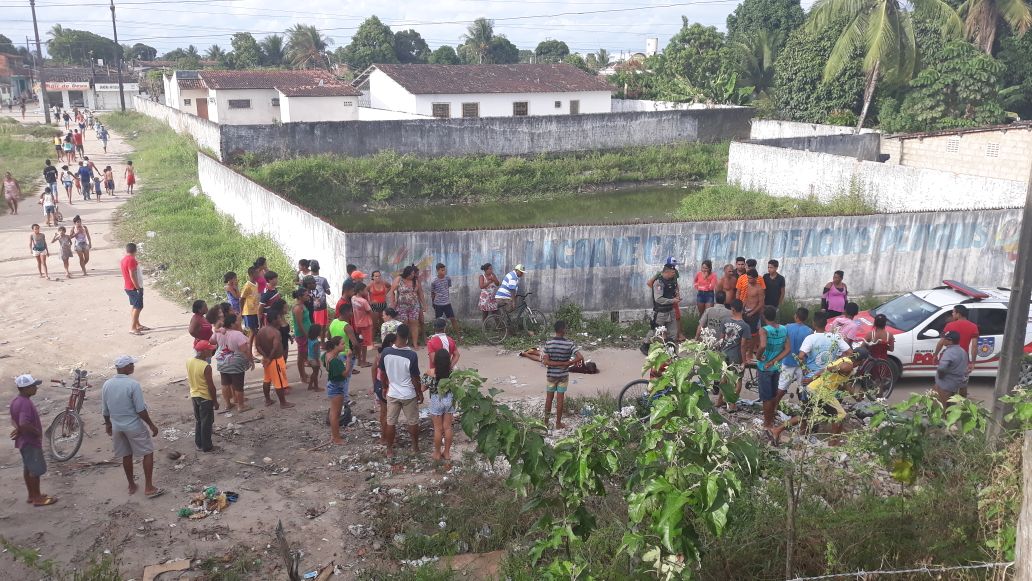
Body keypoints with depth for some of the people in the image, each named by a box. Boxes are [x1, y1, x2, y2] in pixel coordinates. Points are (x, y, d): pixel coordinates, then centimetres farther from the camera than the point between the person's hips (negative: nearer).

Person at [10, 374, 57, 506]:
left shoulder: (16, 400, 5)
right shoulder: (26, 403, -27)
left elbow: (14, 420, 13)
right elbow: (24, 424, -36)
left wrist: (18, 429, -4)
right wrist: (37, 431, -21)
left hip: (24, 440, 10)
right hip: (30, 441, -10)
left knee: (28, 468, 18)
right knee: (37, 469, 0)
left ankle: (32, 495, 29)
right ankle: (37, 498, 9)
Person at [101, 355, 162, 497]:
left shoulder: (107, 385, -2)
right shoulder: (133, 385, -20)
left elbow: (105, 410, 7)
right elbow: (141, 410, -19)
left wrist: (108, 424, 23)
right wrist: (151, 425, -9)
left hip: (117, 426, 6)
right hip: (134, 426, -6)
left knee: (126, 455, 19)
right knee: (148, 453, 6)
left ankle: (131, 485, 30)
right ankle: (149, 487, 5)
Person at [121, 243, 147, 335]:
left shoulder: (124, 259, 9)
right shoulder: (131, 260, -21)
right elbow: (132, 276, -24)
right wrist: (138, 288, -21)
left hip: (128, 287, 10)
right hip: (134, 287, -10)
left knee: (134, 306, 17)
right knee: (138, 307, -8)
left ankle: (137, 325, 26)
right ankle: (132, 328, -8)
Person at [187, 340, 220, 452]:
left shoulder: (189, 361, -6)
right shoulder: (206, 367, -26)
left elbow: (189, 379, 7)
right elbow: (211, 386, -20)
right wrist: (215, 401, -10)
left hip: (194, 395, 7)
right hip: (205, 398, -7)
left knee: (198, 421, 20)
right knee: (206, 423, 7)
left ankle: (199, 443, 30)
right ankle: (207, 446, 17)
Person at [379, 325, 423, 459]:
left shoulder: (386, 352, -13)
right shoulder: (412, 355, -23)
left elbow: (382, 373, 0)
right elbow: (415, 378, -14)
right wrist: (420, 393, 2)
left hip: (392, 394, 2)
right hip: (409, 394, -2)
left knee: (390, 422, 15)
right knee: (413, 422, 17)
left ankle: (390, 450, 24)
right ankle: (415, 447, 31)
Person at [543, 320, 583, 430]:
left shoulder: (548, 343, -11)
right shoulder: (569, 344, -14)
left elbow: (545, 362, -16)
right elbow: (580, 357, -22)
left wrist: (557, 364, -13)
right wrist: (566, 364, -14)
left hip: (551, 374, 1)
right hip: (563, 375, -1)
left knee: (549, 398, 14)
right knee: (560, 399, 8)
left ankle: (546, 422, 24)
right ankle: (558, 423, 16)